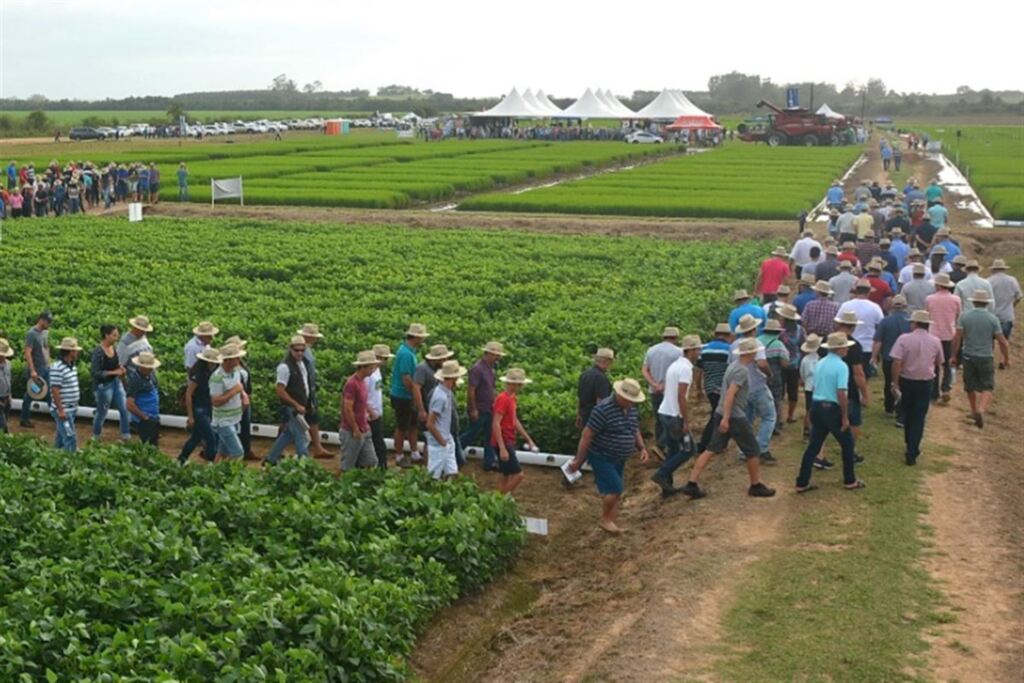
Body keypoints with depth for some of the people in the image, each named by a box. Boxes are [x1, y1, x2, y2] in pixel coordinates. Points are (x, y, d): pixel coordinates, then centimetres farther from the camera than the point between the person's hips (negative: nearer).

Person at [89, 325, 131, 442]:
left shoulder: (113, 348, 0)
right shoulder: (98, 352, -22)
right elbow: (94, 372, -22)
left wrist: (120, 367, -2)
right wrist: (113, 372, -25)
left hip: (116, 382, 7)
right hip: (103, 385, -7)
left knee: (124, 409, 4)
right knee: (102, 412, 10)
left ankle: (126, 436, 15)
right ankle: (95, 438, 32)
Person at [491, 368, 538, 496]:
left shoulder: (511, 398, 11)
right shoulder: (503, 399, -19)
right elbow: (496, 424, -24)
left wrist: (529, 439, 20)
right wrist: (502, 448, -28)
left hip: (509, 442, 10)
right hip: (504, 443, -10)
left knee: (506, 476, 14)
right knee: (518, 474, -10)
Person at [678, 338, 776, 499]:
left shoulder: (734, 365, 13)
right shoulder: (742, 370, -17)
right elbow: (730, 393, -25)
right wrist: (726, 418, -28)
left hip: (722, 414, 9)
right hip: (734, 417, -9)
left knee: (712, 450, 6)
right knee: (753, 451, 7)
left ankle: (692, 484, 1)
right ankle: (756, 486, 20)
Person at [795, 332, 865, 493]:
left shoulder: (820, 363, 9)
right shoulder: (841, 366, -14)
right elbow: (841, 393, -20)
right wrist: (845, 417, -14)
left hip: (816, 406, 7)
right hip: (832, 409, -7)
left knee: (813, 446, 10)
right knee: (847, 444, 13)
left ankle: (802, 483, 8)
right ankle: (850, 481, 22)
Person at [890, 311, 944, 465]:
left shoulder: (904, 339, -11)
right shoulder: (935, 341, 0)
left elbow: (897, 363, -17)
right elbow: (939, 364, 12)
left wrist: (895, 383, -10)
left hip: (906, 381, -1)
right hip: (925, 383, 1)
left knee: (907, 415, 19)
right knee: (919, 418, 4)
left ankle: (910, 446, 33)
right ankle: (912, 453, -2)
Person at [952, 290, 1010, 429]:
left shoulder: (964, 317, -4)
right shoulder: (993, 319, -6)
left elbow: (957, 338, -7)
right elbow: (1002, 341, -5)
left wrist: (954, 355, 3)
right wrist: (1006, 359, 7)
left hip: (969, 357, 2)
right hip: (986, 358, -2)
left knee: (970, 387, 18)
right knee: (987, 388, 2)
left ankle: (974, 411, 33)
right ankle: (981, 410, -21)